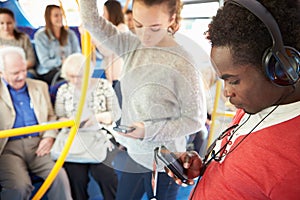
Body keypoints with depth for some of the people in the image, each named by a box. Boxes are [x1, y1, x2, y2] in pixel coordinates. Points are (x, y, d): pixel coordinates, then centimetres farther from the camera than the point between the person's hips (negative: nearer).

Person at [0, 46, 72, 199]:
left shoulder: (40, 86, 20)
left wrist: (49, 136, 4)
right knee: (19, 187, -28)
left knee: (60, 177, -23)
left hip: (38, 145, 3)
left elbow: (51, 115, 22)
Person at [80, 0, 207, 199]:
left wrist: (148, 131, -25)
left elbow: (195, 119, -17)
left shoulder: (182, 65, -23)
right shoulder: (133, 45, -7)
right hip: (133, 153, 6)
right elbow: (92, 20, -8)